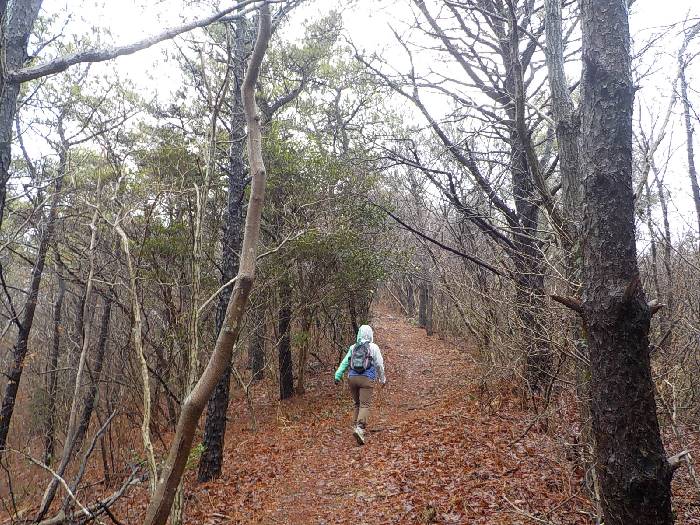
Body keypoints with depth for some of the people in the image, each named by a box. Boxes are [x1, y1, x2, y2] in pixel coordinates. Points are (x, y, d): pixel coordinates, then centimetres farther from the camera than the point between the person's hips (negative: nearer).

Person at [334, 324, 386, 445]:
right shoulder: (373, 347, 0)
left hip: (353, 378, 4)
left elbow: (344, 362, 3)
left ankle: (356, 426, 20)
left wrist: (337, 376, 1)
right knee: (365, 405, -8)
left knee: (357, 404, 19)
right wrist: (382, 379, 17)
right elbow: (379, 365, 4)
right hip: (366, 379, -4)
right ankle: (360, 428, -25)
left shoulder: (353, 348, 10)